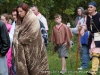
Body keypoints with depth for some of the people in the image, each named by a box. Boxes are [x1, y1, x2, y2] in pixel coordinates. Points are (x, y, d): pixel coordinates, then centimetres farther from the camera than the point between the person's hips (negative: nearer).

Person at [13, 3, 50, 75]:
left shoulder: (33, 19, -13)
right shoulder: (20, 20, 12)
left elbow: (32, 34, -20)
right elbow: (17, 32, 14)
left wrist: (20, 40, -11)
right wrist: (16, 40, -6)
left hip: (32, 47, -7)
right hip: (23, 48, 7)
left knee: (34, 67, -1)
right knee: (22, 67, 5)